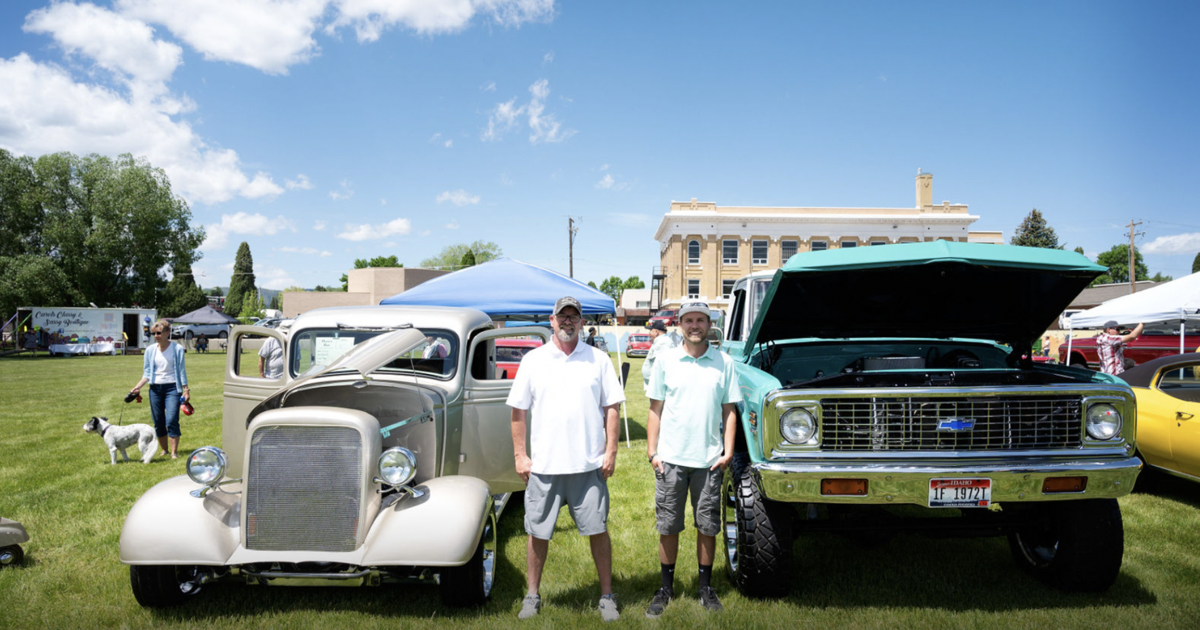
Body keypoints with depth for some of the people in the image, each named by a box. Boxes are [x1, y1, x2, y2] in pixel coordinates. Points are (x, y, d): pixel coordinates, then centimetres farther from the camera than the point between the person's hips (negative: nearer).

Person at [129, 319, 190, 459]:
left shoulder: (177, 348, -4)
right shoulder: (150, 350, 4)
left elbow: (182, 370, 0)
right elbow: (147, 372, 8)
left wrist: (186, 389, -2)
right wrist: (138, 386, -6)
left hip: (172, 388, -4)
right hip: (155, 388, 4)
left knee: (172, 421, -12)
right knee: (158, 422, 8)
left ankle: (174, 452, -7)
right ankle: (163, 449, 22)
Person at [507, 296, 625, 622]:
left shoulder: (598, 359, 4)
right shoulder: (533, 360, 4)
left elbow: (611, 408, 4)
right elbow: (519, 410, 6)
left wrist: (611, 451, -2)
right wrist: (519, 455, 1)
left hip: (589, 465, 0)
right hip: (543, 465, 1)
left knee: (598, 530, 5)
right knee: (537, 533, 9)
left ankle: (607, 595, 20)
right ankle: (532, 595, 25)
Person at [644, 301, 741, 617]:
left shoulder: (724, 362, 4)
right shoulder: (666, 360, 3)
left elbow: (729, 410, 7)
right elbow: (655, 409, 5)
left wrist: (728, 451, -1)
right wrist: (652, 452, -1)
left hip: (709, 460, 0)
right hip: (670, 458, 0)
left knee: (708, 527, 8)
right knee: (668, 527, 7)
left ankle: (706, 588, 25)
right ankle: (666, 588, 22)